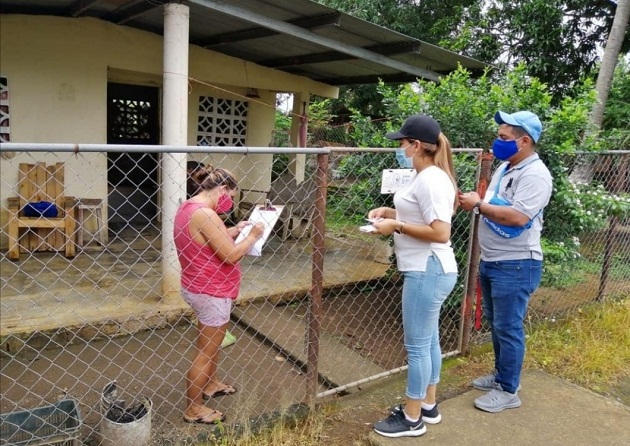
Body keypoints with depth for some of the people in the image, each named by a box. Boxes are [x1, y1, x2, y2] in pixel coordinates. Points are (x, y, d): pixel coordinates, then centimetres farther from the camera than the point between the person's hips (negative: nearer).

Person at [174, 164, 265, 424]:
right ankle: (193, 409, 20)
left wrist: (233, 231, 9)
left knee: (212, 342, 28)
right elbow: (231, 256, -24)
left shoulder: (187, 207, 5)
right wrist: (252, 236, -11)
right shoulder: (205, 214, -26)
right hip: (211, 292, -10)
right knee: (206, 351, 5)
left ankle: (210, 385, 47)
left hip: (198, 287, 10)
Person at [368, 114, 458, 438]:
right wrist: (391, 212, 10)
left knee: (417, 345, 2)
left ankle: (412, 419, 17)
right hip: (427, 270, 11)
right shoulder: (426, 176, 12)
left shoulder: (430, 180, -20)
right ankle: (428, 406, 34)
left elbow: (440, 233, -24)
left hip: (427, 272, -11)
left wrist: (396, 226, -19)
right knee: (428, 340, 19)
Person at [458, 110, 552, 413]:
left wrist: (478, 205, -21)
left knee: (508, 328, 2)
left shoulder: (535, 175, -19)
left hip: (516, 266, -9)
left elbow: (518, 217, -29)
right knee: (495, 322, 20)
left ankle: (508, 391, 17)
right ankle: (501, 374, 37)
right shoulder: (505, 168, 11)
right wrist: (474, 202, -5)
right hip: (491, 261, 10)